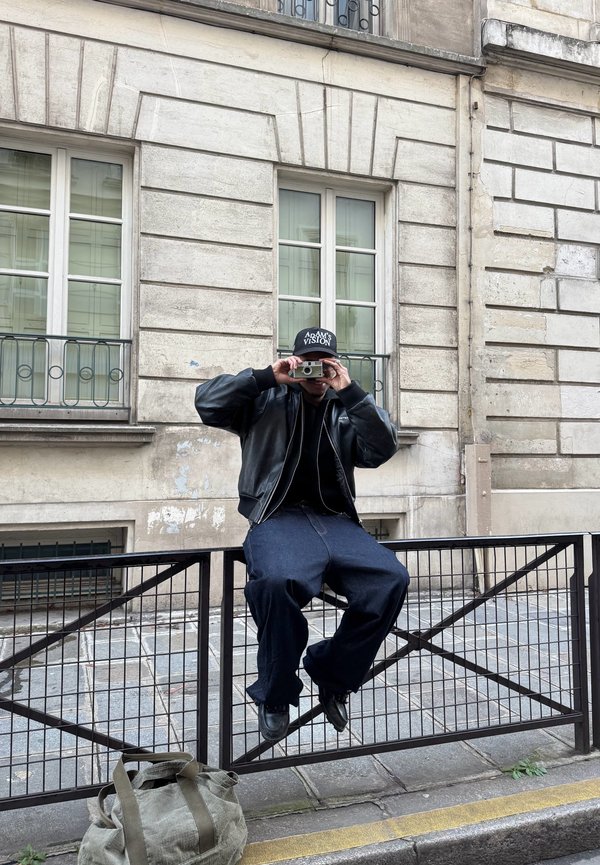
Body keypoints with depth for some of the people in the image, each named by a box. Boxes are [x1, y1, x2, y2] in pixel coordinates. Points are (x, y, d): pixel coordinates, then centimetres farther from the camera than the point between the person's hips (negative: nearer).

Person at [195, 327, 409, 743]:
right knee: (278, 580, -37)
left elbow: (383, 448, 3)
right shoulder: (267, 401, 14)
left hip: (336, 521, 4)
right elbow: (207, 401, 2)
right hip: (279, 518, -3)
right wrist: (266, 377, -4)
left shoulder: (345, 412, 21)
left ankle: (333, 674, 1)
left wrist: (350, 392, -3)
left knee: (392, 578, -23)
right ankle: (276, 693, -9)